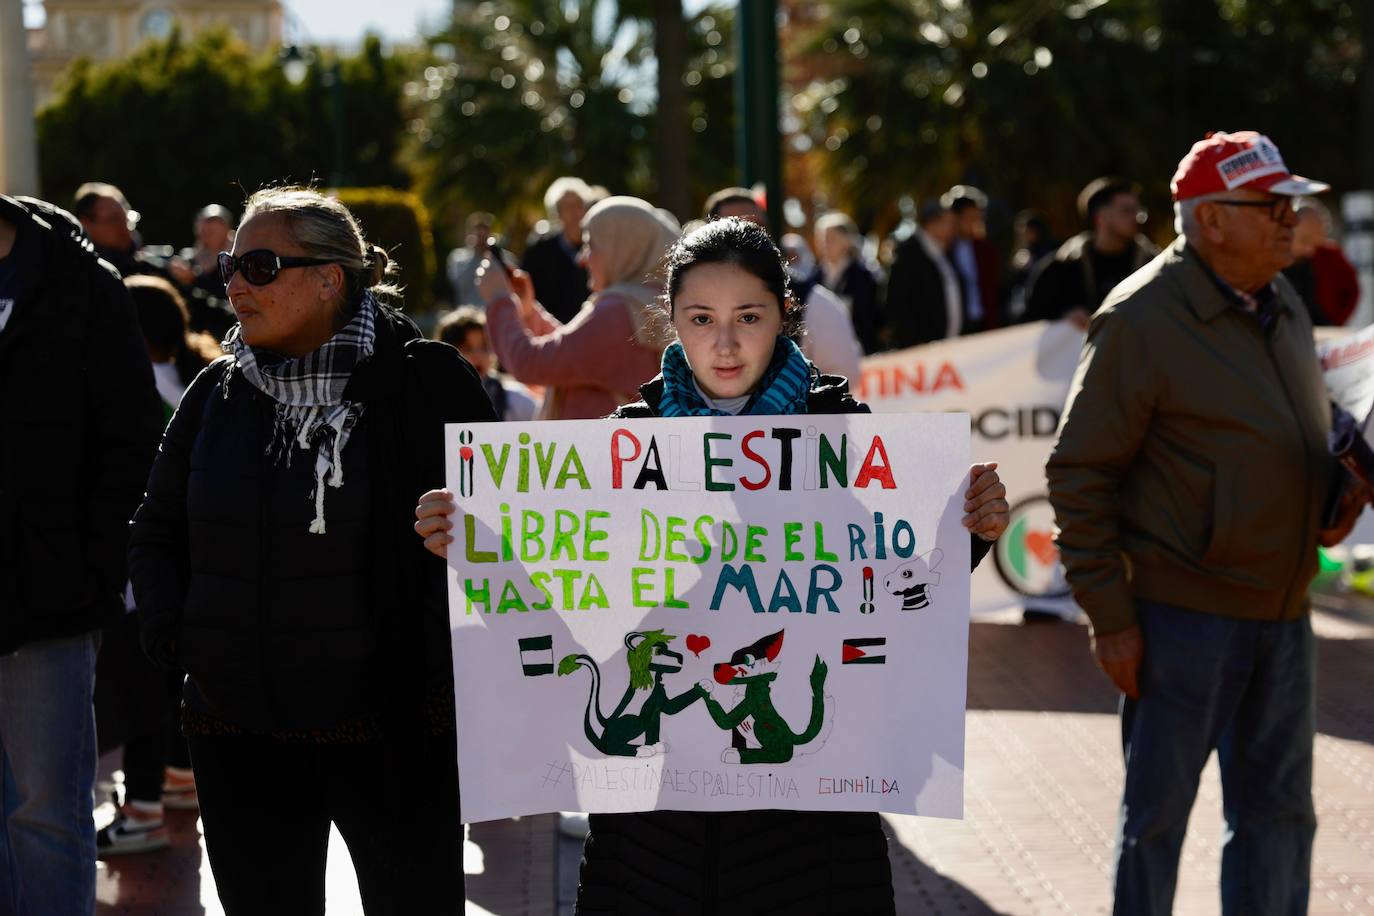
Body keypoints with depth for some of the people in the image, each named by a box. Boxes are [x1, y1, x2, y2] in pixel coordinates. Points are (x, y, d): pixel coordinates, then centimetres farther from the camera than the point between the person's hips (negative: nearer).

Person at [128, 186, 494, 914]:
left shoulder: (423, 381, -6)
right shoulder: (218, 391, 9)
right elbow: (156, 533, 17)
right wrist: (168, 628, 2)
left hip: (391, 730, -4)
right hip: (239, 734, 4)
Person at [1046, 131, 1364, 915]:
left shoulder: (1283, 307, 10)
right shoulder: (1142, 319, -13)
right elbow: (1079, 474, -12)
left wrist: (1343, 490, 3)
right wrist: (1110, 615, -14)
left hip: (1282, 609, 7)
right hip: (1184, 614, -7)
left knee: (1279, 810, 14)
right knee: (1158, 812, 4)